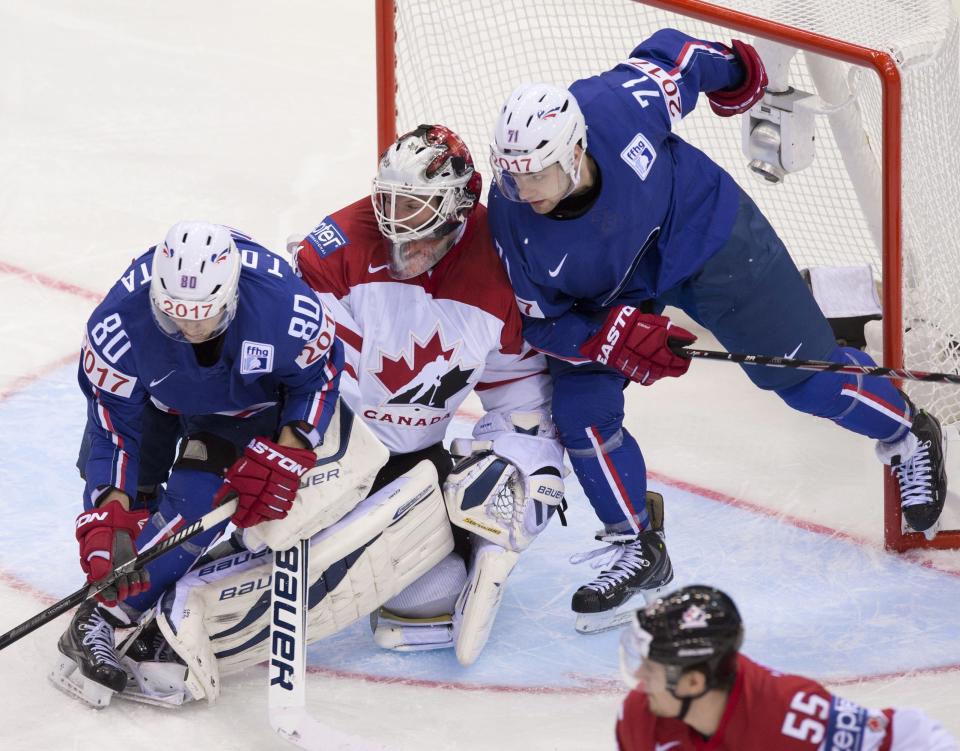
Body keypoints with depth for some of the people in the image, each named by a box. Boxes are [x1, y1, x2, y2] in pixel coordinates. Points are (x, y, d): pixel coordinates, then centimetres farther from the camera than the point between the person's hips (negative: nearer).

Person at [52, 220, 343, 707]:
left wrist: (287, 456, -25)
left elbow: (318, 373, -17)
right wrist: (112, 509, -29)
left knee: (199, 501, -20)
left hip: (250, 402, -1)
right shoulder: (120, 321, -37)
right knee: (118, 497, -8)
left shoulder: (285, 305, -39)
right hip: (153, 394, 2)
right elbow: (113, 416, -23)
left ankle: (105, 617, -13)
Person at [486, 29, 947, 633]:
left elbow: (667, 56, -14)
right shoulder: (512, 222, -31)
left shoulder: (619, 108, -38)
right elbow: (543, 323, -17)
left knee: (804, 372, 5)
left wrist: (729, 69, 5)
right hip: (602, 300, 2)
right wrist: (615, 337, -33)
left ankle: (908, 435, 34)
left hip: (706, 230, -1)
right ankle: (640, 555, 9)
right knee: (582, 414, -12)